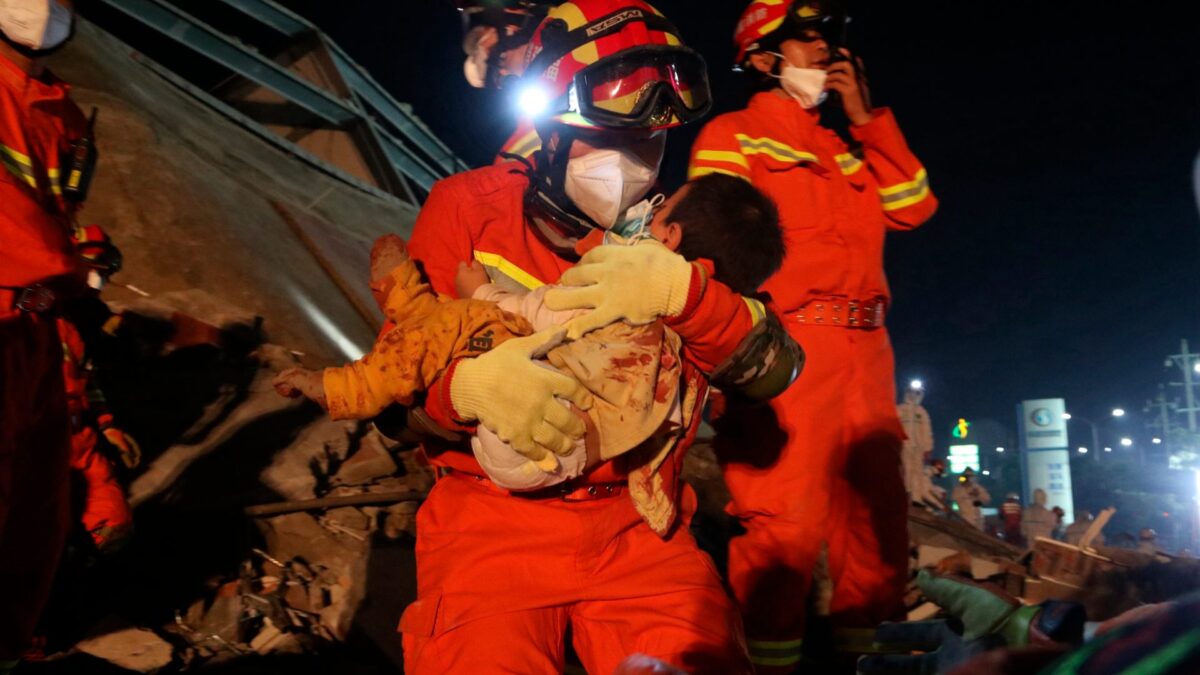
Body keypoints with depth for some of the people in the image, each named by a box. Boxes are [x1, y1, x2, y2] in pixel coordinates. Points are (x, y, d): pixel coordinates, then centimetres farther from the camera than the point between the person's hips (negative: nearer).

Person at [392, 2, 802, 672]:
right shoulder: (469, 209, -1)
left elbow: (775, 371, -6)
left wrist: (683, 290, -24)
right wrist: (468, 386, -25)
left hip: (640, 528, 2)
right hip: (491, 518, -1)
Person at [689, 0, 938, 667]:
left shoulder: (847, 148, 27)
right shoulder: (734, 135, 7)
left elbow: (914, 206, 15)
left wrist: (865, 117, 12)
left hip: (865, 349, 7)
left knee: (876, 509, 11)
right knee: (785, 517, -13)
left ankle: (863, 641, 25)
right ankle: (769, 654, -1)